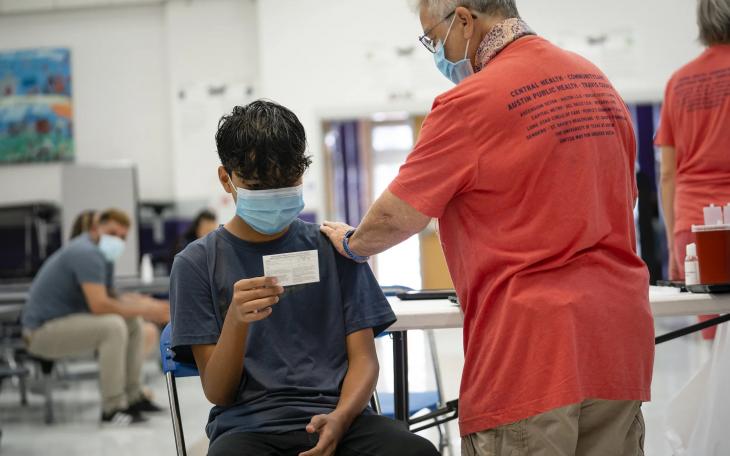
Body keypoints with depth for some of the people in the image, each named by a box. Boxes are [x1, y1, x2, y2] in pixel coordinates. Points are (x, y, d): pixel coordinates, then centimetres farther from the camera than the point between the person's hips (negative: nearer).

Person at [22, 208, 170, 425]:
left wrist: (147, 306, -4)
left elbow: (106, 299, 9)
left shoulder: (103, 254, 10)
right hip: (43, 331, -11)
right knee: (113, 326, -28)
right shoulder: (87, 253, -22)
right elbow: (99, 306, -30)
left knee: (132, 322, 10)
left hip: (65, 321, 11)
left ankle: (132, 396, 12)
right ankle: (112, 408, -23)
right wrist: (144, 309, -23)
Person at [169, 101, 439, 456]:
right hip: (248, 425, -2)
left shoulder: (332, 249, 13)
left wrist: (338, 420, -12)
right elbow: (217, 392, 3)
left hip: (337, 416, 2)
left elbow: (363, 358, 9)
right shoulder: (197, 263, 7)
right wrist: (237, 320, -16)